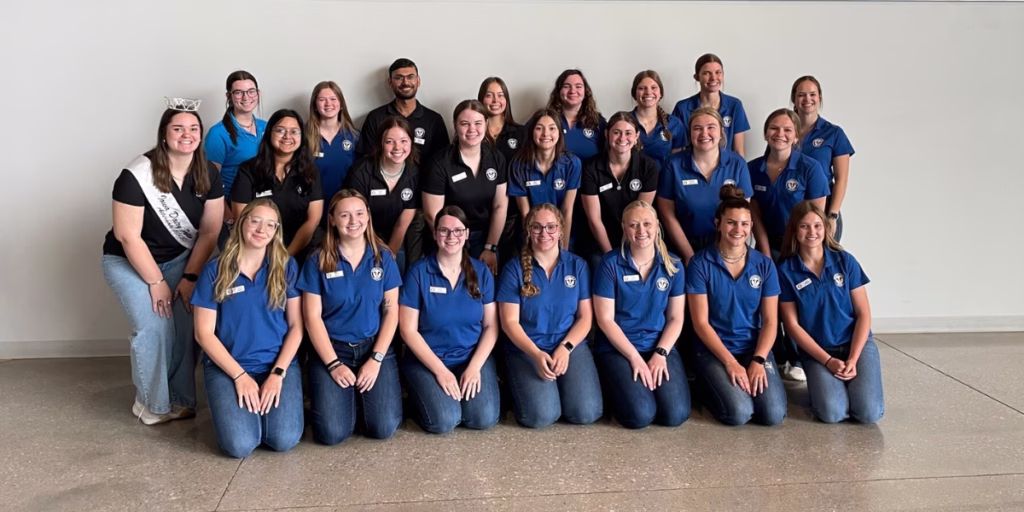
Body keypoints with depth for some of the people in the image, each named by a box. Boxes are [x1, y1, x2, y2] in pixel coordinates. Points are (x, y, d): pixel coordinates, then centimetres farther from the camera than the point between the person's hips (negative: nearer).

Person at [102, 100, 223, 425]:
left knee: (188, 323, -16)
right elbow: (128, 236, -21)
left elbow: (210, 231, -6)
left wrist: (190, 276, -12)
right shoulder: (137, 175, -23)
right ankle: (152, 404, 1)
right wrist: (156, 281, -18)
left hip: (181, 258, 4)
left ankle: (181, 399, 2)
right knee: (154, 327, -19)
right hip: (128, 261, -3)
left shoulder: (208, 175, -9)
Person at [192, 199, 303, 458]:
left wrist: (277, 373, -11)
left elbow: (296, 325, 1)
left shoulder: (287, 267, 1)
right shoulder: (215, 271, -2)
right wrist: (240, 376, -11)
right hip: (227, 365, -1)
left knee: (285, 440, -19)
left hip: (279, 362, 1)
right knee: (240, 445, -21)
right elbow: (204, 333, -3)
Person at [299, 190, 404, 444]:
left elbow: (391, 311, 0)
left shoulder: (383, 257, 1)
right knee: (332, 432, -16)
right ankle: (349, 395, 17)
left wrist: (376, 359, -10)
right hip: (332, 348, -1)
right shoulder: (318, 261, -4)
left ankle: (363, 394, 18)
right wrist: (333, 364, -12)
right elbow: (312, 316, -5)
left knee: (383, 428, -15)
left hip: (375, 346, 1)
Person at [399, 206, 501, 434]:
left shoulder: (481, 271, 2)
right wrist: (440, 370, -14)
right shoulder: (418, 272, -7)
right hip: (427, 360, -2)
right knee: (443, 421, -23)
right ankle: (420, 397, 10)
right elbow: (408, 330, -7)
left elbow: (491, 325, 2)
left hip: (474, 356, 2)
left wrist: (475, 366, -12)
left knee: (484, 418, -20)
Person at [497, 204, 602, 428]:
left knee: (587, 412, -18)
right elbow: (509, 322, -5)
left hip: (572, 345, 2)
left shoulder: (577, 265, 4)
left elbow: (585, 317, 3)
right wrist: (536, 354, -19)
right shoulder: (514, 268, -2)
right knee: (541, 415, -24)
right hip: (526, 349, -2)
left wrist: (566, 347, -13)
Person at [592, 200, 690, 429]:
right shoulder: (610, 265, -8)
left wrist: (660, 353, -11)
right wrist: (635, 357, -14)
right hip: (618, 349, -3)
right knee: (640, 415, -23)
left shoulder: (673, 266, 2)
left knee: (676, 414, -17)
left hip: (661, 347, 3)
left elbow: (676, 318, 4)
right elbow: (605, 320, -8)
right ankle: (619, 385, 11)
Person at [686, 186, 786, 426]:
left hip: (755, 348, 3)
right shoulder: (700, 264, -7)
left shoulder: (764, 265, 2)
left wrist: (758, 361, -14)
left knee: (774, 414, -17)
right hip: (714, 350, -3)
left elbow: (770, 320, 1)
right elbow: (700, 322, -9)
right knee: (739, 413, -23)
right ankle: (711, 387, 9)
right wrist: (731, 362, -16)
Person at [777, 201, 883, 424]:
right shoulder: (786, 271, -5)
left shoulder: (845, 261, -2)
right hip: (817, 351, -1)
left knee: (869, 412, -20)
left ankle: (848, 385, 13)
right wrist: (828, 361, -12)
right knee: (832, 412, -23)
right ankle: (822, 384, 10)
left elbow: (864, 314, -1)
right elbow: (792, 325, -5)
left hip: (857, 343, 1)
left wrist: (852, 359, -13)